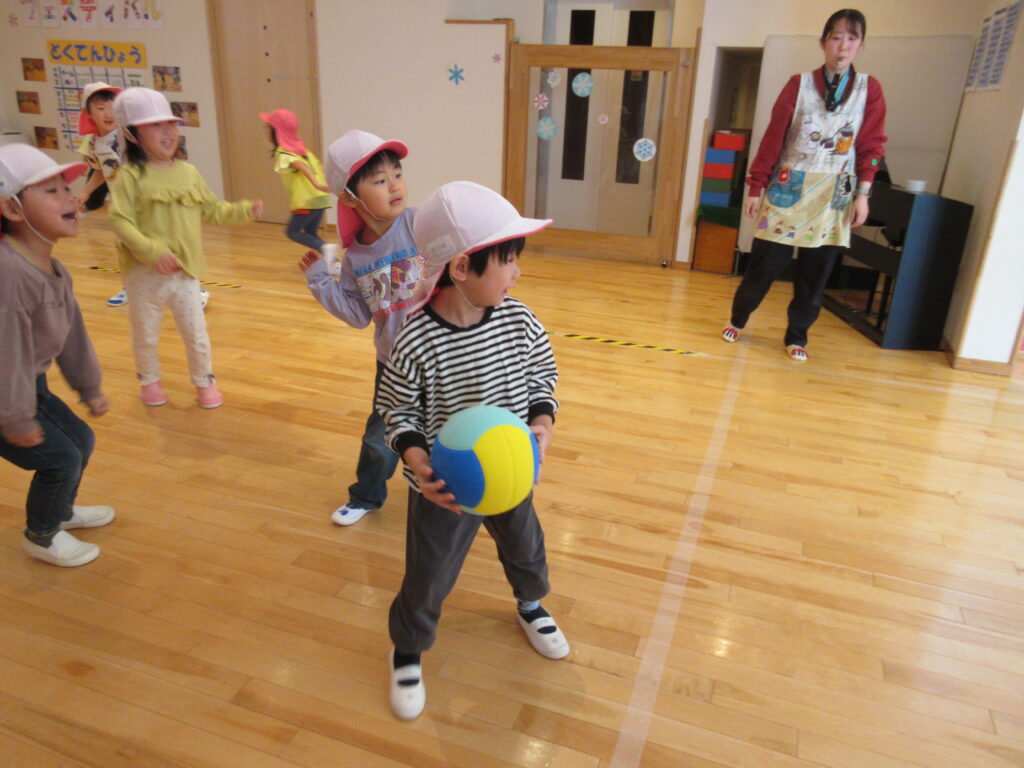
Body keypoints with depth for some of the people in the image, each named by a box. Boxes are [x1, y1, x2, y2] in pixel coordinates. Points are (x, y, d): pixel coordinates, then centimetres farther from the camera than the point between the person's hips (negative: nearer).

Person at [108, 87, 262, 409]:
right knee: (146, 334, 15)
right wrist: (152, 250, -29)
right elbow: (120, 221, -18)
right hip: (145, 273, -3)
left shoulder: (188, 172, 3)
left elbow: (212, 210, 13)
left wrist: (244, 210, 1)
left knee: (196, 334, 11)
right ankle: (149, 379, 40)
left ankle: (204, 380, 32)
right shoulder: (131, 176, -12)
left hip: (185, 270, 3)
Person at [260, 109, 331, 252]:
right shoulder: (300, 148, 16)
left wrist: (316, 184, -37)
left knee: (292, 232, 5)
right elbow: (319, 167, 17)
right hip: (321, 198, 8)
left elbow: (302, 166, -24)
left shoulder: (282, 154, -7)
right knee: (310, 233, 18)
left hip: (307, 201, -8)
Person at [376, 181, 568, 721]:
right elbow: (398, 412, -14)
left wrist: (541, 425, -18)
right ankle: (407, 650, 43)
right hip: (445, 487, -4)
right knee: (428, 581, 12)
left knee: (525, 547, 27)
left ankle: (530, 606, 61)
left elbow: (542, 378, -1)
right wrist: (419, 464, -29)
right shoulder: (416, 344, -27)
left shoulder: (518, 321, -15)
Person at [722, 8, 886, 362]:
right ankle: (737, 320, 23)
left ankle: (797, 337, 19)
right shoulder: (799, 84, 0)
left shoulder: (870, 89, 4)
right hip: (788, 190, -1)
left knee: (814, 276, 3)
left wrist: (862, 193, -5)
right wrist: (756, 187, -3)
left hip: (834, 197, 2)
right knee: (764, 265, 0)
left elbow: (872, 146, 3)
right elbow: (772, 139, -1)